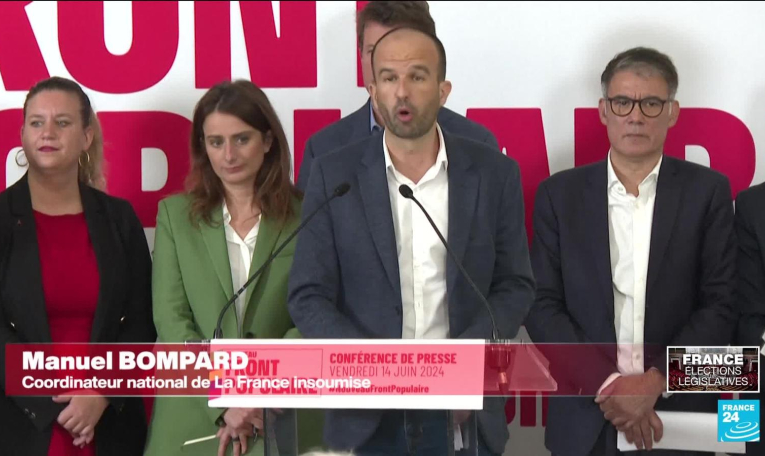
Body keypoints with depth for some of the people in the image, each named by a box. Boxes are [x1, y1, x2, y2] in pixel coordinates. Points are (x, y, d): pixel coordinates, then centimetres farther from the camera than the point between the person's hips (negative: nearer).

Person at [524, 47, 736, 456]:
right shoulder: (559, 193, 3)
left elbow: (722, 305, -3)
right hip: (584, 421, 1)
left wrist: (656, 381, -14)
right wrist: (606, 385, -13)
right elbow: (541, 306, -2)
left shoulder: (707, 191, 1)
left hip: (681, 416, 0)